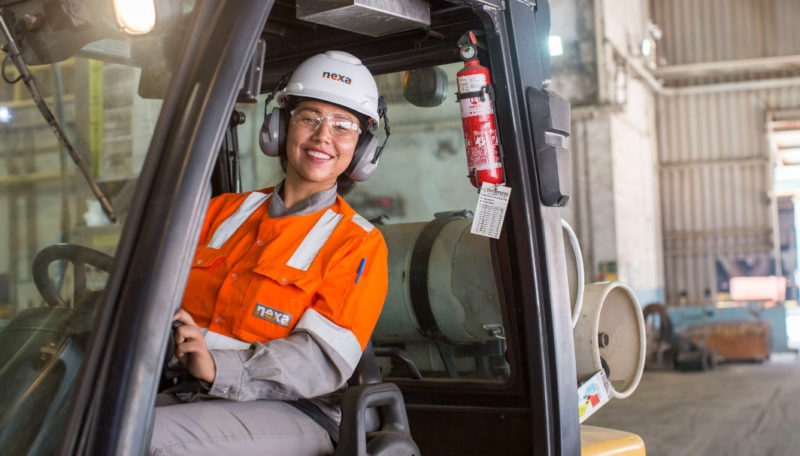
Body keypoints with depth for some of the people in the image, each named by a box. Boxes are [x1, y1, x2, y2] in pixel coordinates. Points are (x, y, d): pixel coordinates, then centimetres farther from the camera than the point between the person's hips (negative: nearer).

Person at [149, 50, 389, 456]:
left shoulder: (358, 244, -1)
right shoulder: (223, 211, 15)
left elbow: (323, 361, -13)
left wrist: (220, 370, -26)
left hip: (290, 415, -4)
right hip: (188, 397, 4)